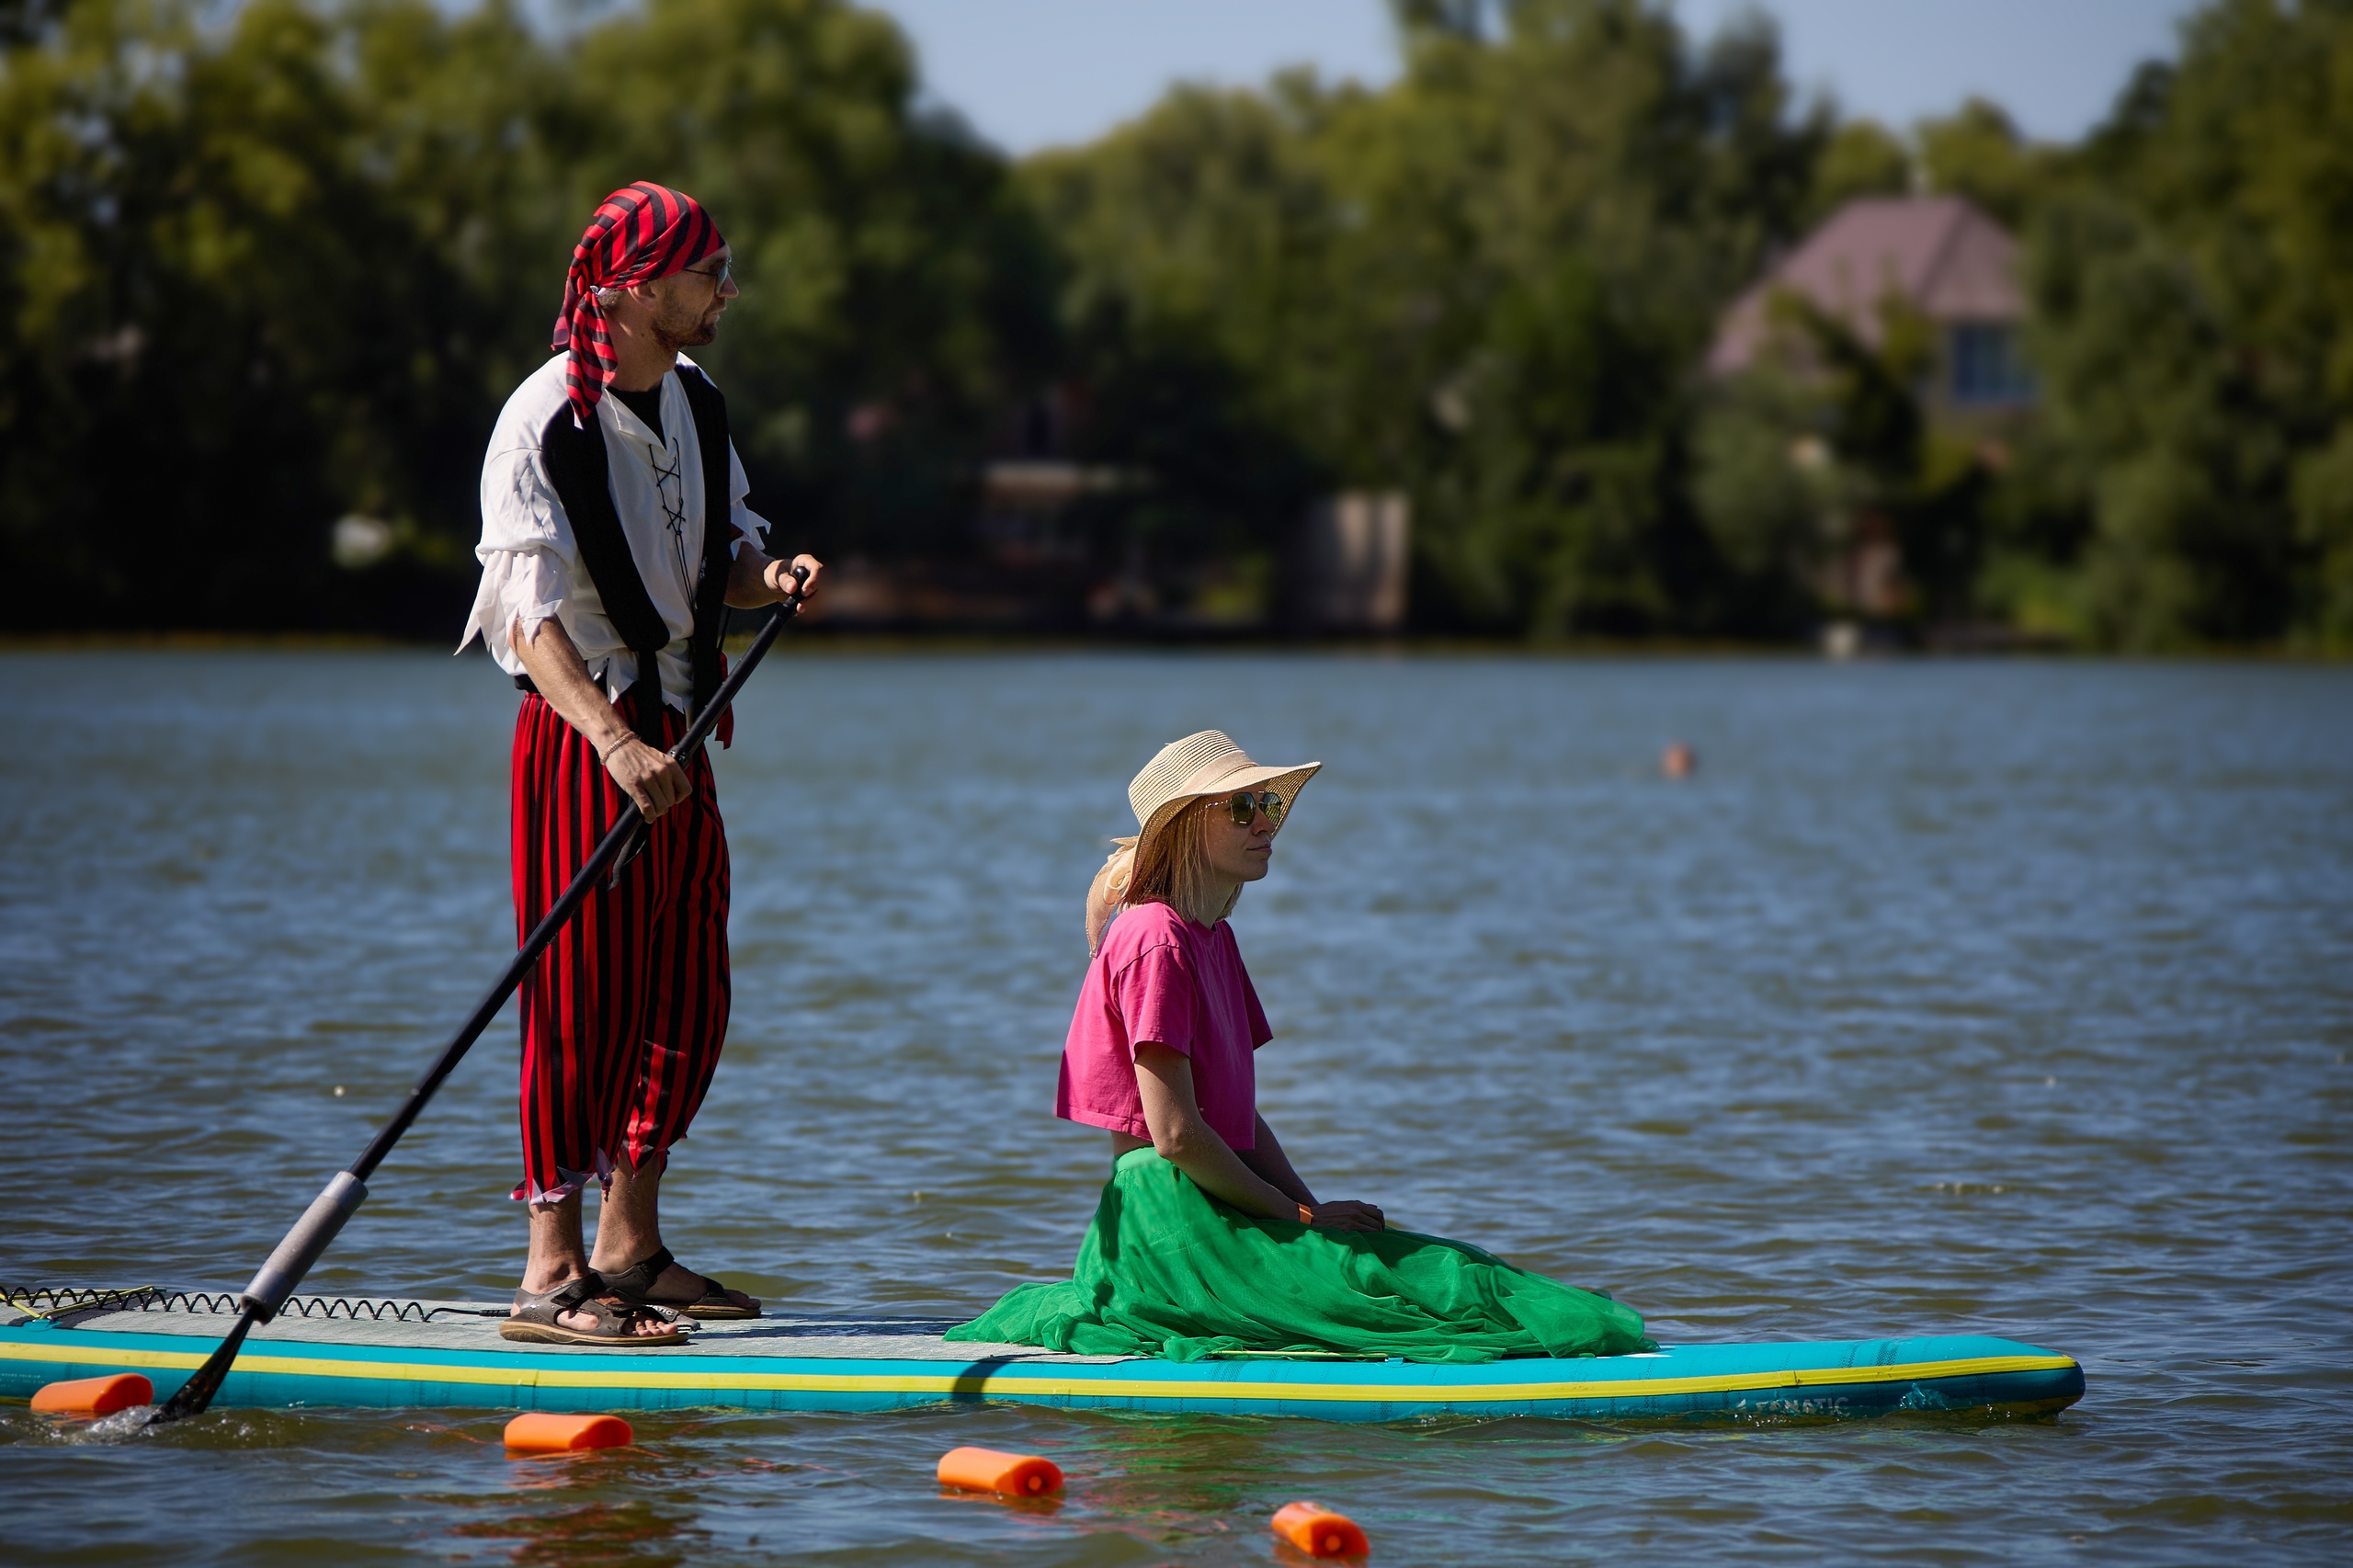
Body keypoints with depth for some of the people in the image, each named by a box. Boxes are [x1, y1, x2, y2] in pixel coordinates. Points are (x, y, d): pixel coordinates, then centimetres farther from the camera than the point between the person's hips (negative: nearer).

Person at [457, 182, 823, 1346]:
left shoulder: (694, 405, 10)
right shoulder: (547, 423, -15)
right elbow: (531, 617, -22)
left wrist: (768, 577, -6)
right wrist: (616, 743, -35)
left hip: (677, 735, 8)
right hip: (582, 736, -8)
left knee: (688, 996, 9)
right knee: (584, 996, -8)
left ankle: (629, 1247, 19)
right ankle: (551, 1273, -5)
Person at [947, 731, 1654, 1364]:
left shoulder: (1213, 939, 17)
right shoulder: (1157, 942, -13)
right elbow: (1174, 1133, -19)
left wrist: (1316, 1209, 3)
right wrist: (1300, 1217, -11)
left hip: (1210, 1210, 10)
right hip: (1173, 1222, -10)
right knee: (1434, 1281, -16)